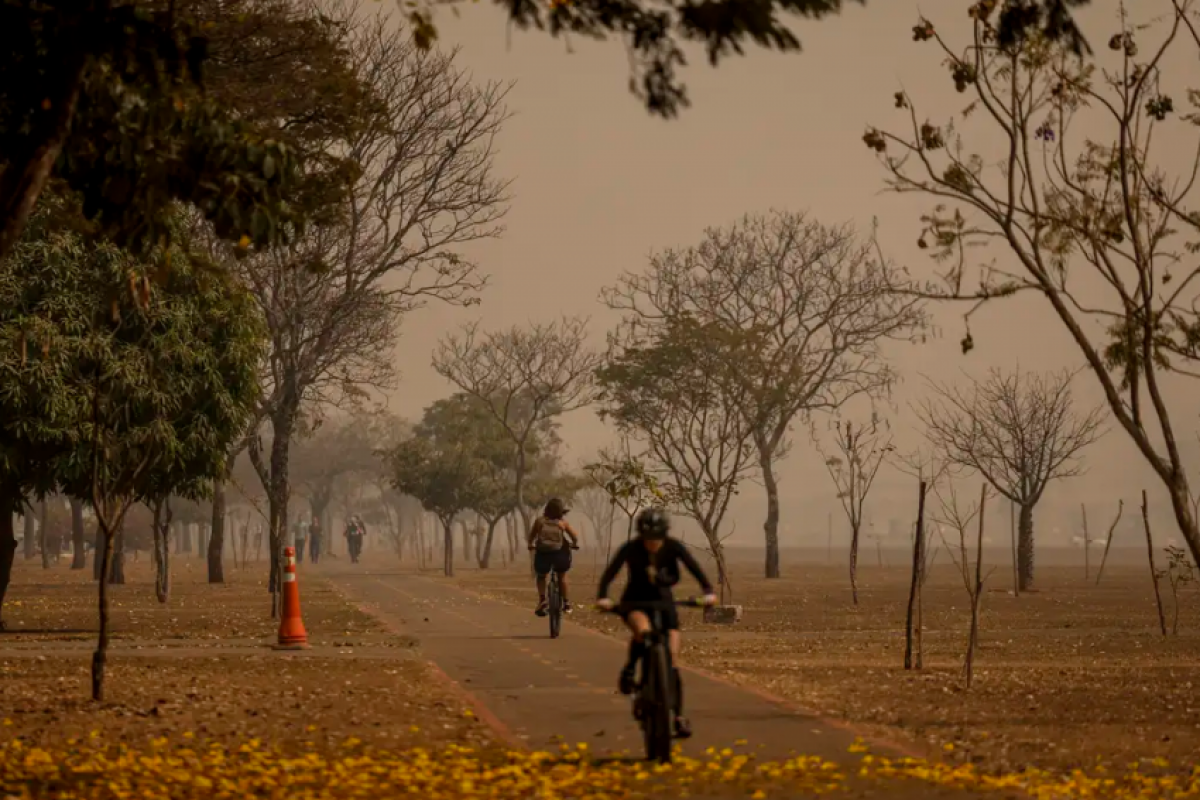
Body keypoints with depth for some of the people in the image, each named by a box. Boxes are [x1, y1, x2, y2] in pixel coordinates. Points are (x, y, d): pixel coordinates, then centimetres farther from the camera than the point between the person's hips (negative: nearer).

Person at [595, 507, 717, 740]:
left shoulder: (673, 546, -16)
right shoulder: (631, 548, -20)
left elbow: (694, 567, -25)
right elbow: (610, 572, -28)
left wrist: (708, 591, -41)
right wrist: (602, 597, -45)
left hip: (663, 600, 2)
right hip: (635, 601, -2)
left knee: (671, 660, -5)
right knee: (644, 632, -37)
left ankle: (678, 716, 3)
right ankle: (630, 668, -9)